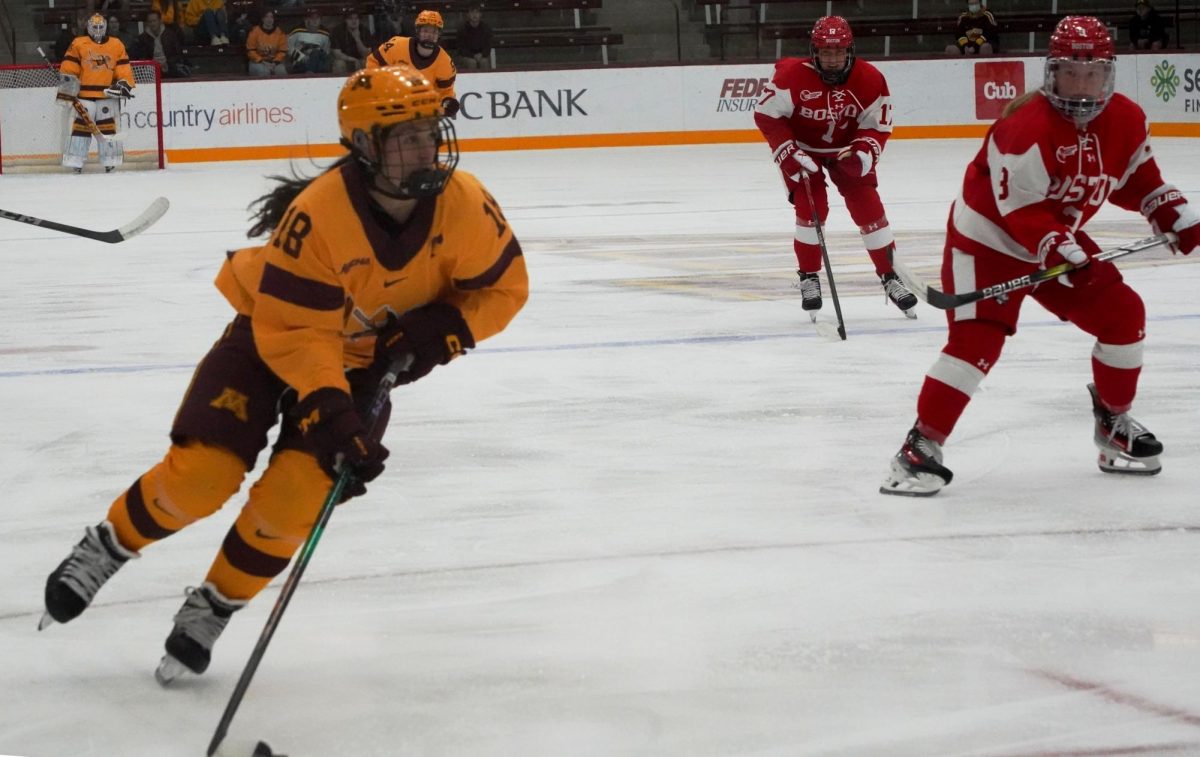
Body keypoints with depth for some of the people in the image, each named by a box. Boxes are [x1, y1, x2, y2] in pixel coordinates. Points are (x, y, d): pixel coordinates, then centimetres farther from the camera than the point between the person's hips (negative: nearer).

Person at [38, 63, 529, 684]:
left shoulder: (464, 204, -23)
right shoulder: (317, 214, -33)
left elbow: (504, 287, -7)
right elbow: (294, 331, -29)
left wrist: (445, 329, -24)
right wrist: (331, 414, -37)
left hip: (368, 358, 3)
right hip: (273, 333, -2)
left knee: (296, 494, -15)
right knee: (201, 473, -15)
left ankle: (215, 606, 9)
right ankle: (109, 546, 15)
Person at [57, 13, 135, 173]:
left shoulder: (117, 46, 9)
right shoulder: (78, 44, 3)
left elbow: (124, 69, 10)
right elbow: (68, 69, 2)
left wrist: (124, 84, -3)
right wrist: (65, 87, -4)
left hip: (108, 95, 1)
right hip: (85, 95, -1)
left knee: (108, 127, 0)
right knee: (80, 126, -4)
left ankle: (110, 161, 6)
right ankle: (75, 162, -3)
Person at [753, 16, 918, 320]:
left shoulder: (870, 79, -22)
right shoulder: (792, 75, -29)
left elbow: (878, 126, -11)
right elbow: (766, 115, -20)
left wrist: (863, 153, -30)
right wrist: (789, 154, -26)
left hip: (846, 149, 2)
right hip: (802, 148, -2)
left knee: (869, 208, -3)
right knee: (812, 208, -15)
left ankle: (890, 278, 9)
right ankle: (809, 279, 2)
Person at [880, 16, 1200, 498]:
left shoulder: (1125, 121, -5)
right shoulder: (1027, 126, -28)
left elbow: (1137, 180, 12)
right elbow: (1022, 209, -29)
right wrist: (1060, 253, -38)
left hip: (1060, 240, 8)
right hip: (988, 239, -8)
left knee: (1122, 313, 4)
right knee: (977, 338, -21)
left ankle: (1114, 422, 23)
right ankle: (921, 446, -19)